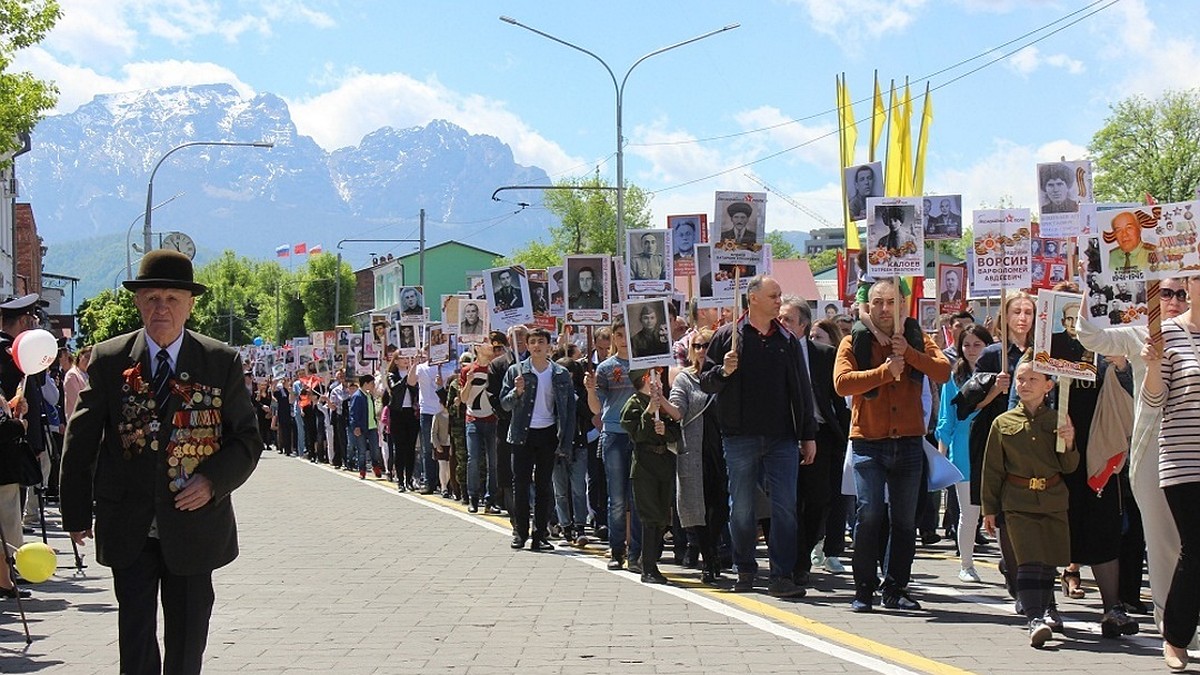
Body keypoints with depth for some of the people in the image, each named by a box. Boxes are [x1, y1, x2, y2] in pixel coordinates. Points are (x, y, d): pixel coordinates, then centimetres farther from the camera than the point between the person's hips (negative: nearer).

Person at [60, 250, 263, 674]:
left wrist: (213, 481, -14)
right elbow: (81, 439, 5)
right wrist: (77, 512, 4)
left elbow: (247, 438, 3)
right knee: (135, 638, 0)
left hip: (193, 524, 0)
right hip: (128, 528, 0)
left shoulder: (222, 362, 1)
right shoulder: (108, 360, 1)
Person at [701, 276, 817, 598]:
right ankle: (745, 571, 18)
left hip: (782, 438, 2)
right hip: (740, 438, -2)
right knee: (742, 508, 5)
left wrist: (808, 435, 11)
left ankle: (781, 576, -1)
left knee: (785, 506, -4)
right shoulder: (727, 336, 3)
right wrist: (723, 372, -15)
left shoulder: (787, 340, 12)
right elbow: (705, 381, 6)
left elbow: (802, 390, 14)